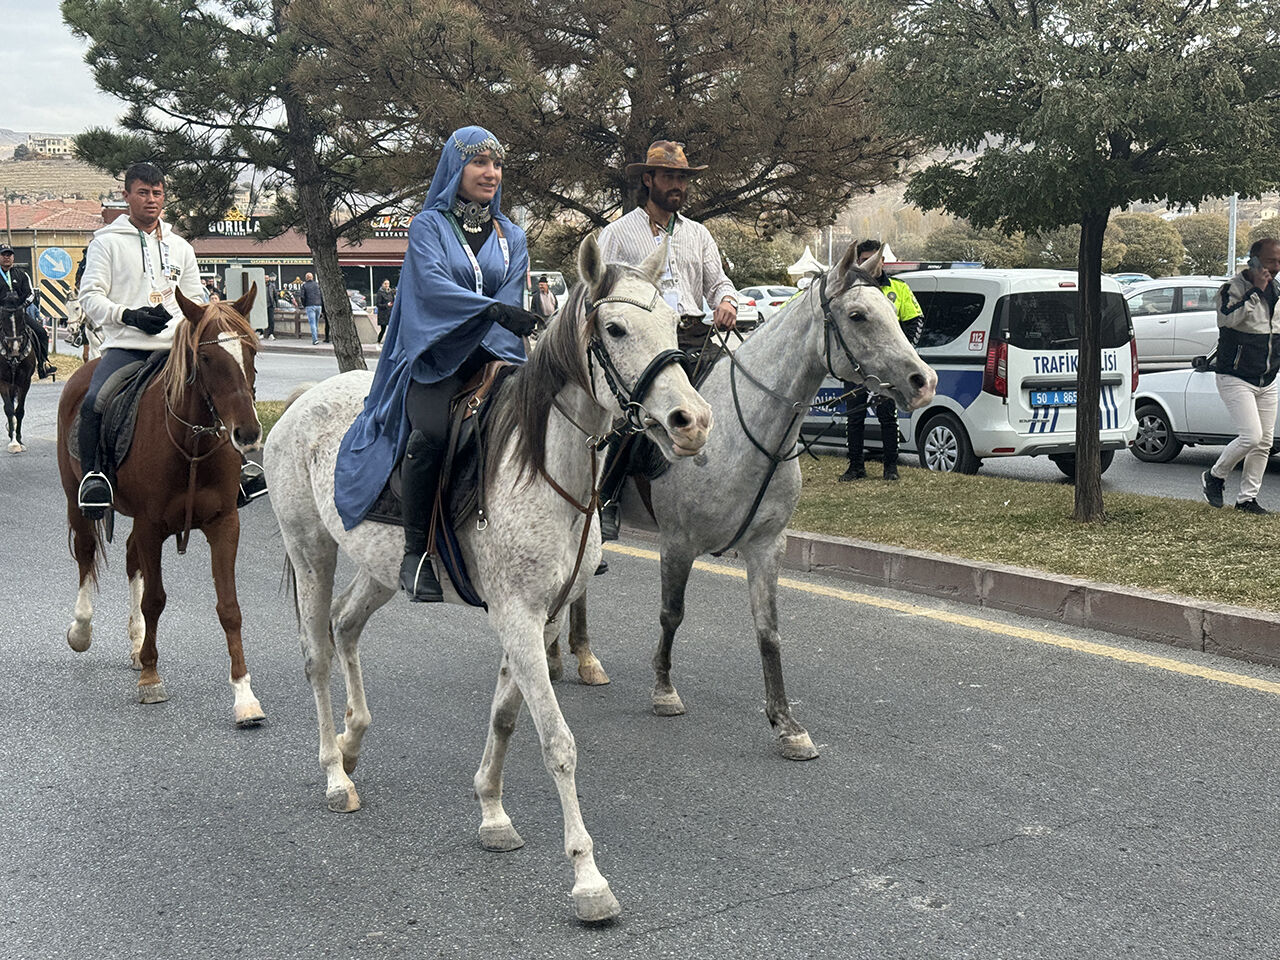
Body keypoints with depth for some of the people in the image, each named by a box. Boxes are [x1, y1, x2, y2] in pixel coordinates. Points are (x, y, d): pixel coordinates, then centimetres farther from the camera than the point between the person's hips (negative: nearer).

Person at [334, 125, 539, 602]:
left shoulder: (511, 237, 19)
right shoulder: (429, 225, 7)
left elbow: (510, 299, 7)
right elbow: (433, 286, -11)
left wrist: (475, 342, -12)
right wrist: (494, 310, -27)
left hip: (492, 356, 3)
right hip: (434, 359, -3)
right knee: (434, 429, -34)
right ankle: (416, 555, -22)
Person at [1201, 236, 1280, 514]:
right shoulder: (1233, 288, -11)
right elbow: (1228, 318, -31)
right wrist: (1255, 291, -28)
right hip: (1235, 378, -7)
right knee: (1251, 437, -17)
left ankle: (1247, 497, 14)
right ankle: (1214, 476, 6)